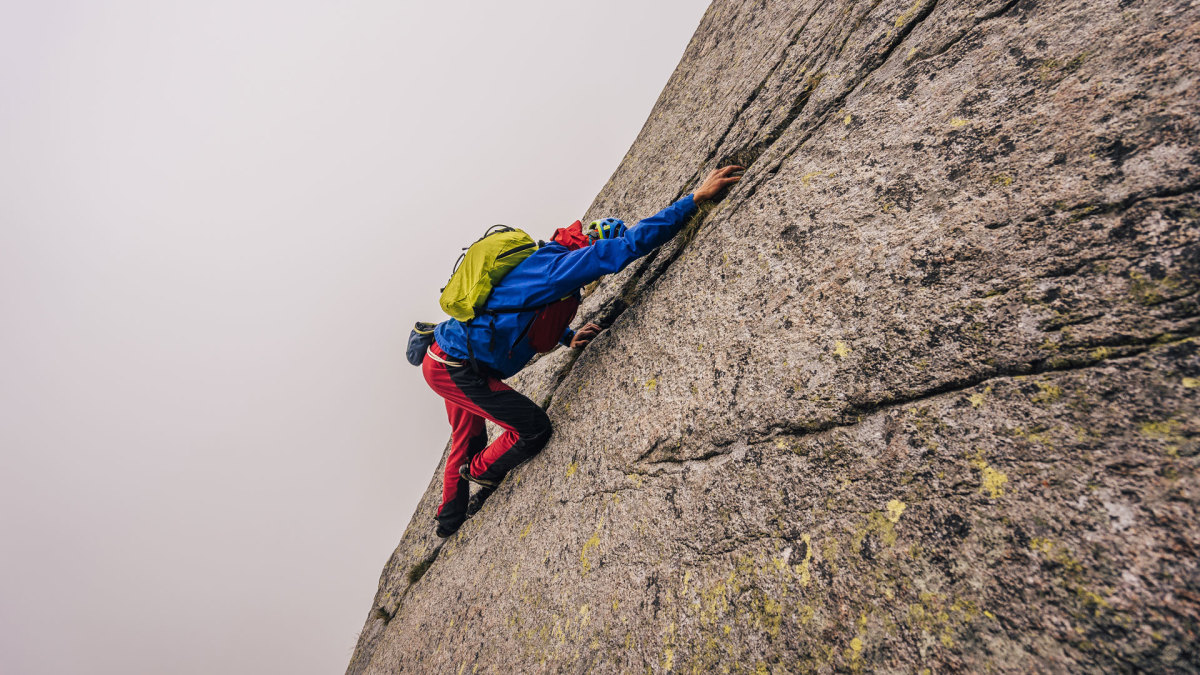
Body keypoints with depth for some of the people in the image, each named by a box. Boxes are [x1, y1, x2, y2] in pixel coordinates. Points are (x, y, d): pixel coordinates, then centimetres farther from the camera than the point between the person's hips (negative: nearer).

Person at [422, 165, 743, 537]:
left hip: (444, 359, 10)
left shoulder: (541, 262, 11)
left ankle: (451, 518, 47)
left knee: (468, 439, 27)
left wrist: (569, 338, 12)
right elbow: (628, 244, -31)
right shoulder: (559, 266, -21)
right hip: (457, 367, -10)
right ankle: (476, 477, 21)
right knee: (533, 429, -4)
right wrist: (696, 198, -27)